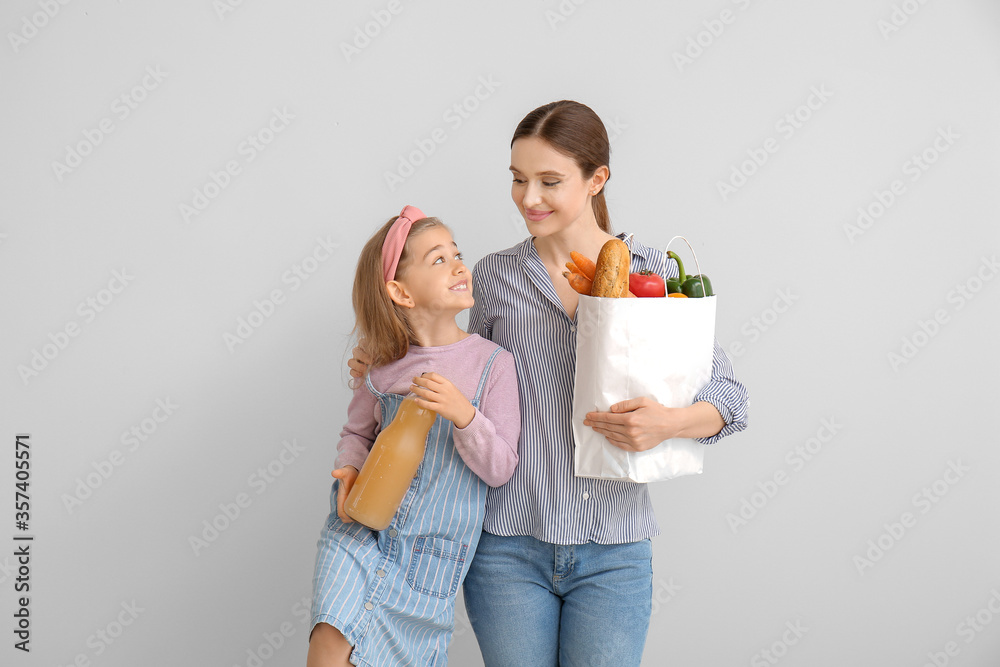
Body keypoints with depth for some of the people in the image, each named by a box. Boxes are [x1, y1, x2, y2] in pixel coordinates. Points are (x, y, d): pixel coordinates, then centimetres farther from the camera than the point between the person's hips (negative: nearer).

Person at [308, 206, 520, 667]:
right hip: (361, 531, 1)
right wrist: (351, 469, -7)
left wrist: (464, 415, -24)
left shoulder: (493, 363, -7)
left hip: (430, 556, -1)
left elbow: (499, 469, -7)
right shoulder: (383, 365, -1)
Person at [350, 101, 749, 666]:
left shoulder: (655, 272, -1)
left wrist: (670, 422, -19)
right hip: (508, 548, 1)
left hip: (612, 553, -1)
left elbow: (731, 396, 0)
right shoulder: (494, 276, 4)